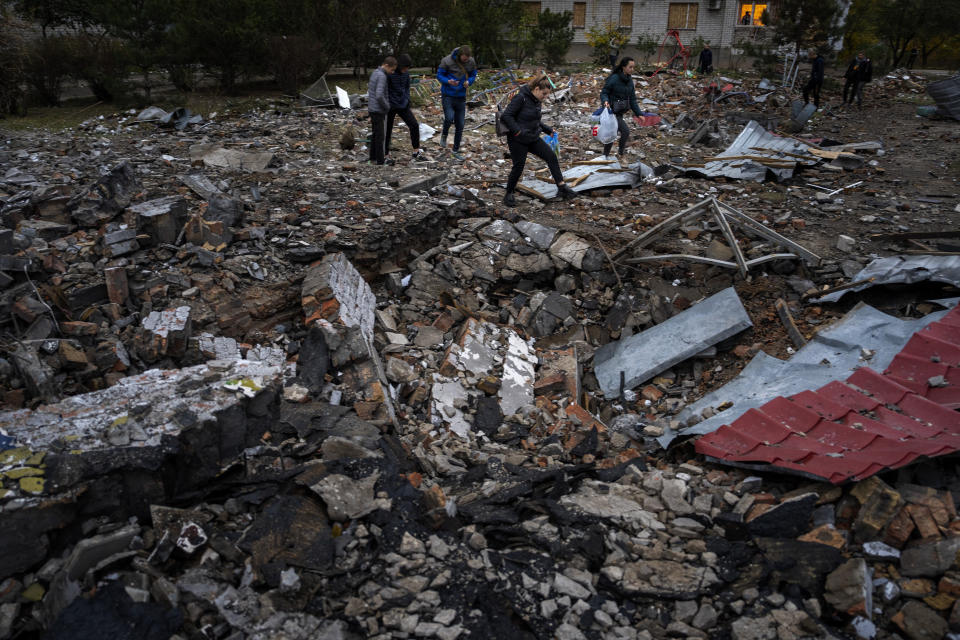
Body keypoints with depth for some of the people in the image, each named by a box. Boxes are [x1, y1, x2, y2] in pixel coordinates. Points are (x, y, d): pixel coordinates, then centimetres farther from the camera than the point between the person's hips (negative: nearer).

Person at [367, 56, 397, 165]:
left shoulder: (375, 72, 10)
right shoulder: (382, 76, -20)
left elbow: (369, 88, 23)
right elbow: (379, 95, -28)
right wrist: (387, 107, -12)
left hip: (372, 109, 9)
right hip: (379, 110, -9)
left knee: (375, 134, 16)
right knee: (381, 135, -1)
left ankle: (373, 156, 23)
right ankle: (381, 159, 6)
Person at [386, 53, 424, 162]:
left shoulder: (406, 73, 1)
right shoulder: (389, 73, -16)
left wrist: (408, 103, 10)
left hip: (403, 106, 5)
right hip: (391, 107, -5)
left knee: (414, 125, -3)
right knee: (388, 130, 3)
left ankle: (416, 152, 6)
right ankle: (386, 155, 15)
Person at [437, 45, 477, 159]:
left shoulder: (471, 62, -4)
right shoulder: (447, 61, -14)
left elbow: (473, 76, 8)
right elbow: (439, 75, -5)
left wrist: (468, 82, -15)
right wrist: (448, 81, -25)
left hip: (461, 97, 4)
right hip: (448, 95, -3)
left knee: (460, 125, 5)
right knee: (449, 118, -24)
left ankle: (456, 151, 21)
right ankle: (444, 135, 10)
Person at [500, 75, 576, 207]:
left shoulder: (537, 101, 8)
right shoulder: (521, 98, -16)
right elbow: (506, 116, -20)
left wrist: (548, 130, 19)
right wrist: (518, 131, -29)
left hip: (533, 138, 8)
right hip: (518, 140, -8)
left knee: (552, 157, -2)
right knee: (518, 166, -3)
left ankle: (562, 187, 1)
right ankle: (509, 195, 15)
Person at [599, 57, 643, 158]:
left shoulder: (629, 81, 6)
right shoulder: (613, 79, -15)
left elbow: (632, 99, 10)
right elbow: (603, 93, -9)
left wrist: (638, 114, 5)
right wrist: (605, 101, -31)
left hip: (620, 112, 7)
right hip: (612, 112, -7)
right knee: (625, 131, -13)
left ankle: (605, 155, 24)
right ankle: (621, 153, 5)